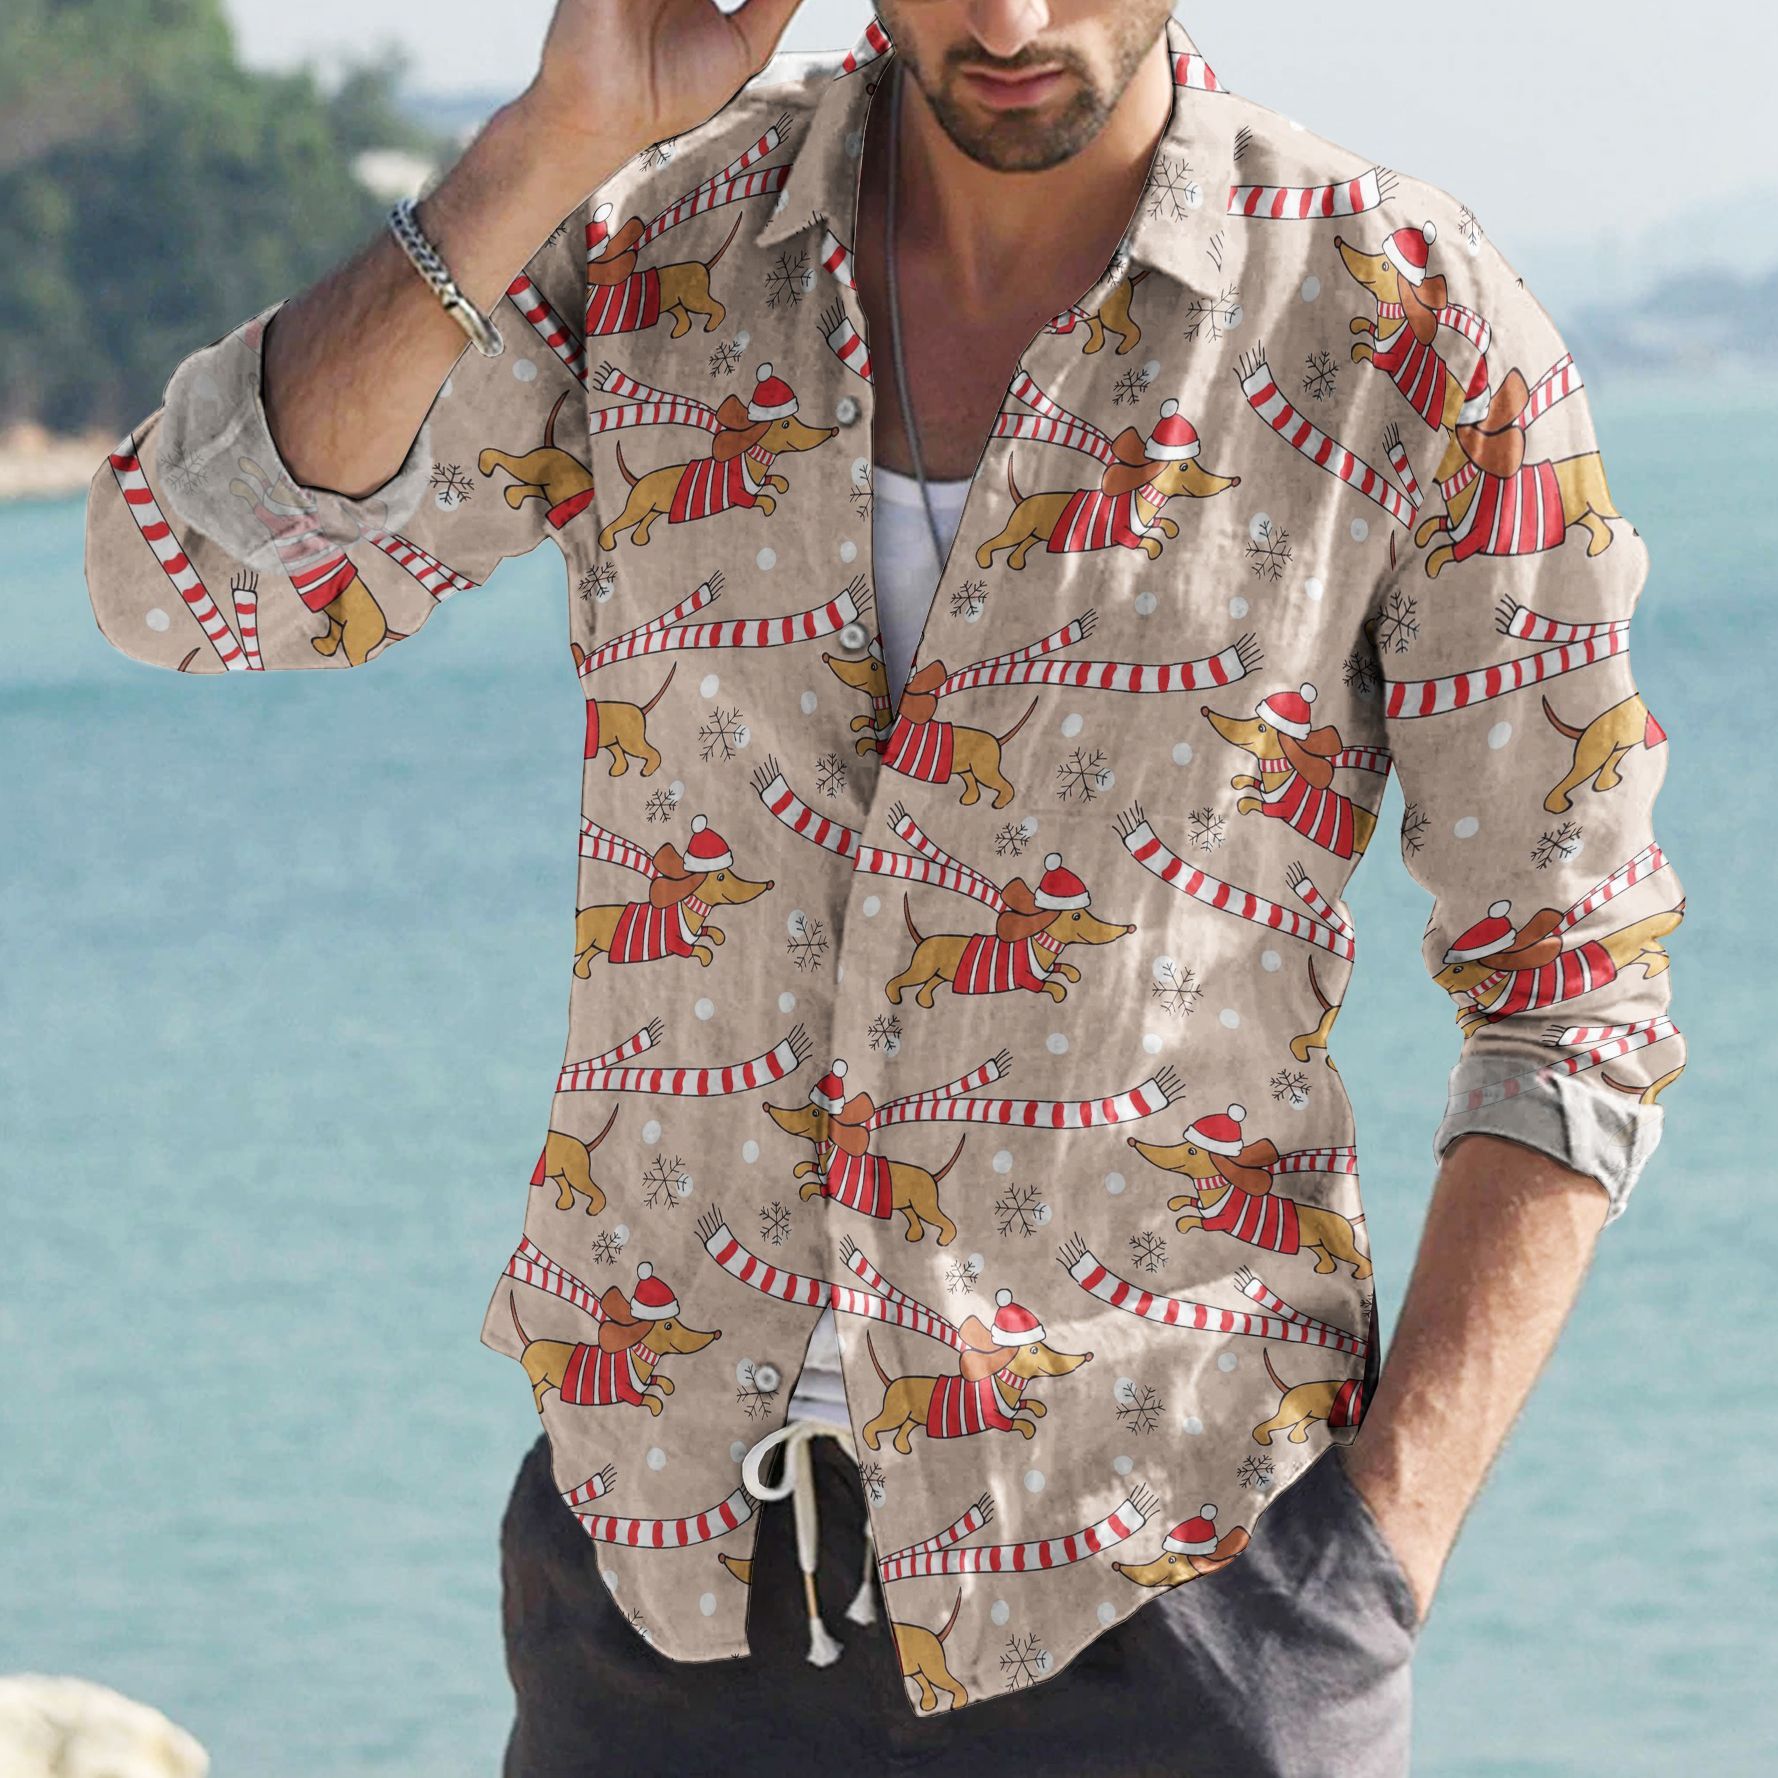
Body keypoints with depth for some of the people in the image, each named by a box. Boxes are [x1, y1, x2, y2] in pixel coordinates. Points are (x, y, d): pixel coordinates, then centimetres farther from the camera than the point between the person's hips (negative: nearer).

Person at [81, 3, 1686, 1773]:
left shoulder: (1416, 329, -5)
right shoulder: (647, 247, 3)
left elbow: (1573, 989, -2)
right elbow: (190, 572, -9)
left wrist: (1385, 1550, -11)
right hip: (675, 1549, 2)